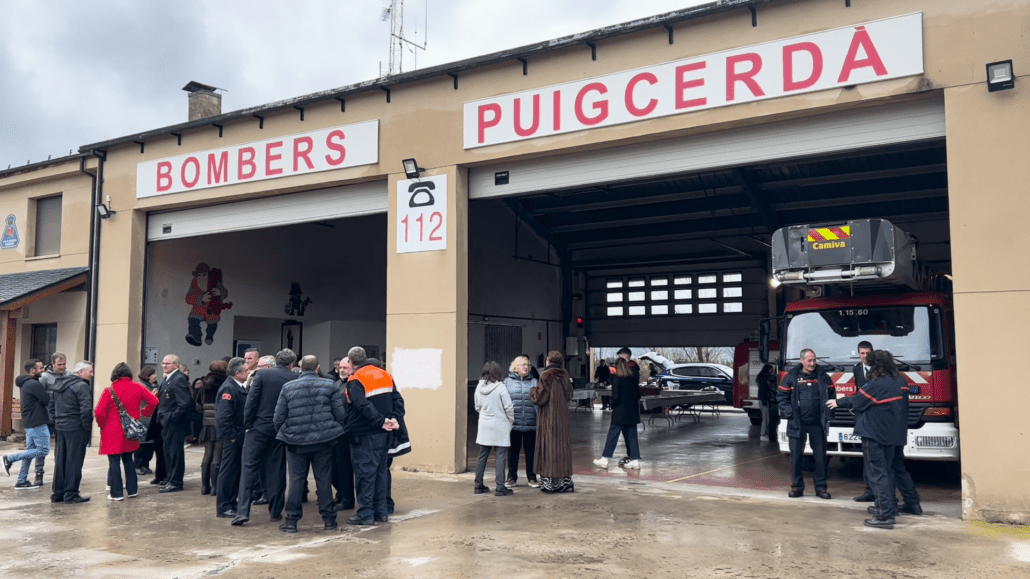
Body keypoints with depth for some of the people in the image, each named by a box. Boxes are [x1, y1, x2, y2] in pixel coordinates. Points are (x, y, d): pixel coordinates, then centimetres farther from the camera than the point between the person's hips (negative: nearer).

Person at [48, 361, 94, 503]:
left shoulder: (58, 384, 15)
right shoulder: (81, 386, -14)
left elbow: (51, 407, 19)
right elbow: (86, 409, -22)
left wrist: (57, 421, 18)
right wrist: (87, 426, -12)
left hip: (60, 427, 8)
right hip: (76, 429, -8)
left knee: (60, 461, 14)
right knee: (73, 462, -1)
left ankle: (57, 493, 21)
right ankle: (71, 494, 3)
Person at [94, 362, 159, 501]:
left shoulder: (109, 390, -11)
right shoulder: (137, 388, -1)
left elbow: (99, 412, -15)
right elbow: (154, 401, 0)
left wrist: (102, 424, 3)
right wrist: (144, 412, 12)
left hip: (112, 432, -4)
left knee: (114, 461, 2)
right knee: (128, 459, 17)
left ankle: (116, 493, 3)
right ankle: (132, 489, 21)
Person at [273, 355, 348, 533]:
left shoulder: (288, 387, 1)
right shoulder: (330, 385, 0)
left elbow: (278, 418, 3)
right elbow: (340, 414, -2)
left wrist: (283, 435, 18)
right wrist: (334, 431, 13)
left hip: (296, 441, 0)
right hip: (323, 440, 0)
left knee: (296, 480, 6)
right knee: (324, 479, 6)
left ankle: (291, 520, 10)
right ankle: (329, 519, 12)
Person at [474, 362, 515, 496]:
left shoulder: (479, 387, 2)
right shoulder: (500, 387, -13)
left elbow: (477, 407, 12)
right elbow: (508, 407, -9)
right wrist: (511, 421, 6)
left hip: (484, 426, 5)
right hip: (500, 426, -5)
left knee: (482, 456, 11)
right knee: (500, 456, -2)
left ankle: (479, 485, 17)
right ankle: (500, 487, -2)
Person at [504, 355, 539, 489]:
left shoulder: (533, 382, 9)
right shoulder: (508, 381, 6)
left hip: (530, 423, 1)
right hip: (513, 423, -1)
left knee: (530, 450, 6)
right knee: (513, 450, 8)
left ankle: (532, 477, 18)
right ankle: (512, 477, 20)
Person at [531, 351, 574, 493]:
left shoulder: (547, 376, -14)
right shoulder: (565, 375, 5)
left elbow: (540, 398, -15)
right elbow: (569, 396, 15)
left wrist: (532, 391, 4)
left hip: (548, 417, -6)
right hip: (562, 416, 6)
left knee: (548, 445, 0)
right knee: (562, 445, 11)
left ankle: (549, 482, 2)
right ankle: (565, 480, 14)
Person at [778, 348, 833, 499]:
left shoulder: (822, 376, 4)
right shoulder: (792, 376, 2)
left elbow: (831, 395, 9)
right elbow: (782, 397, 5)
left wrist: (827, 416, 1)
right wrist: (789, 414, -6)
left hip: (817, 423, 1)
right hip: (797, 423, -1)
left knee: (820, 455, 4)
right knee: (796, 455, 3)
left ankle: (821, 487, 15)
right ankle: (796, 487, 13)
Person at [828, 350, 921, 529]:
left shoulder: (876, 384, -17)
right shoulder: (900, 381, 5)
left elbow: (856, 401, -6)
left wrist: (838, 402, 12)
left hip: (875, 435, -8)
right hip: (896, 433, 8)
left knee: (879, 473, -6)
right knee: (897, 468, 24)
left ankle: (885, 516, -8)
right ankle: (912, 503, 35)